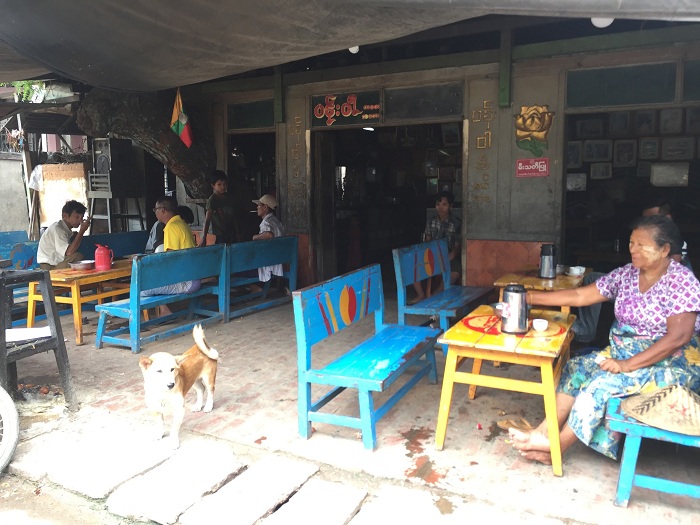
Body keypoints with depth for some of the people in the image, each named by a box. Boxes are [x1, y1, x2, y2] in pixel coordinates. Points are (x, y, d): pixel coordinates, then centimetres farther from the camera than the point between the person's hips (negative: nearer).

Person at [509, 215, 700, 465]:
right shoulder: (626, 274, 3)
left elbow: (679, 336, -24)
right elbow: (579, 296, 2)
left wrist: (627, 365, -27)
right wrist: (531, 297, -7)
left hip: (671, 364, -7)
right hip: (625, 353, 7)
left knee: (602, 382, -25)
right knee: (576, 367, -12)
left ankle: (556, 445, -13)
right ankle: (545, 432, -13)